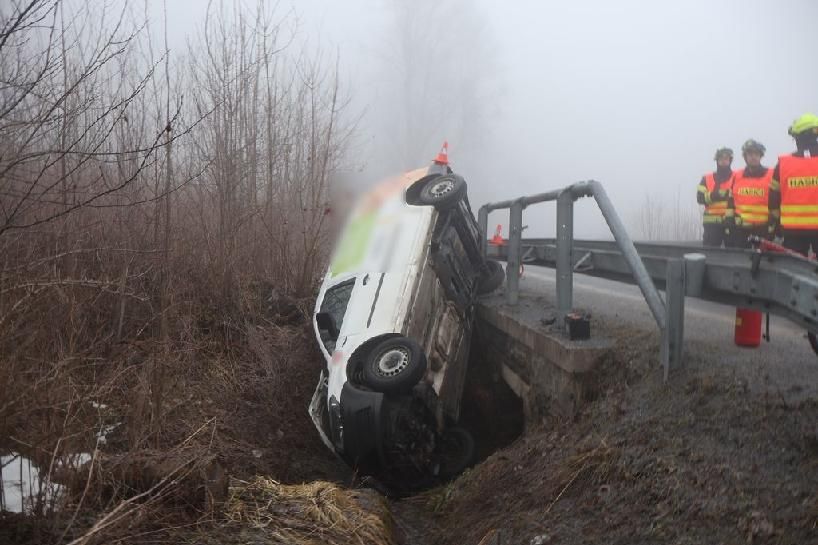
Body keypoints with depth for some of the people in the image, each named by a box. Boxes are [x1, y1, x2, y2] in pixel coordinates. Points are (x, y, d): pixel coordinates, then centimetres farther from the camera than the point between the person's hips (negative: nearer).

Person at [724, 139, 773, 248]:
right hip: (740, 229, 3)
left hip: (763, 229, -3)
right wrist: (728, 226, 5)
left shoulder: (771, 176, -1)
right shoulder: (736, 177, 9)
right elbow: (730, 203, 10)